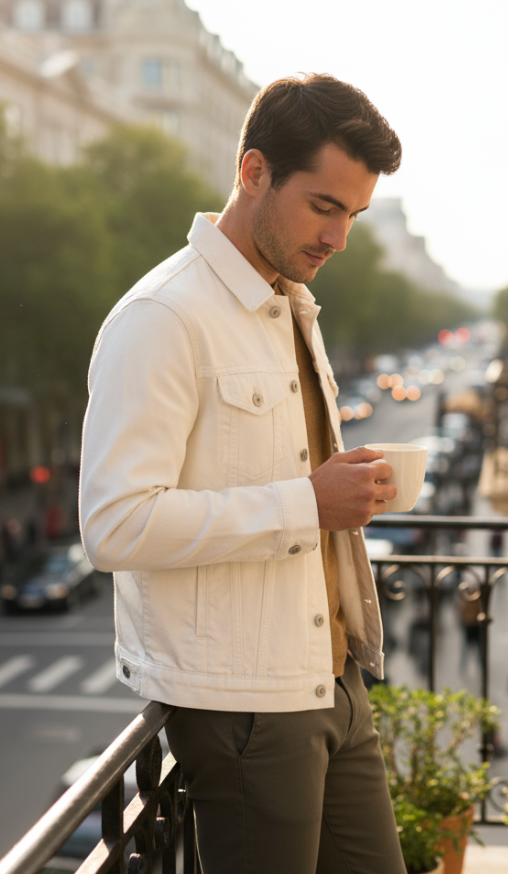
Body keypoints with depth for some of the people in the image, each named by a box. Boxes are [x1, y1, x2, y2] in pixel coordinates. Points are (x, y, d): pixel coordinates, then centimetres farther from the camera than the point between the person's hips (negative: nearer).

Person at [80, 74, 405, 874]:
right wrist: (306, 504, -22)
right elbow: (116, 526, -22)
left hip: (330, 680, 9)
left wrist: (349, 488, 9)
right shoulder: (162, 319, -14)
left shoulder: (293, 309, 16)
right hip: (239, 706, -8)